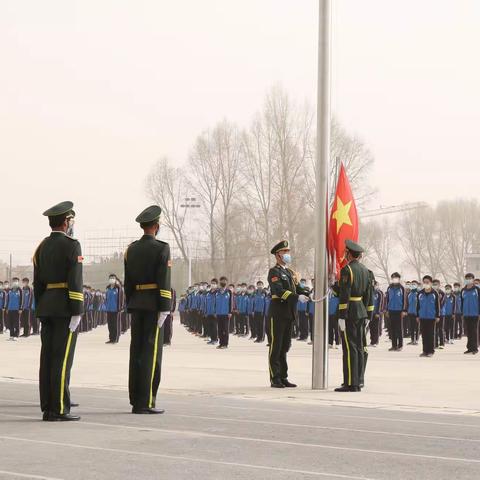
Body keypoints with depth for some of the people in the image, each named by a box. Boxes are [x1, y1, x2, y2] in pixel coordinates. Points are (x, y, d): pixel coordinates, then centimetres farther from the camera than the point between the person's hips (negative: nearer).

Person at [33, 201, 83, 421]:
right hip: (65, 308, -7)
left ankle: (48, 408, 7)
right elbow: (75, 280, -16)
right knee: (62, 359, -7)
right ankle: (59, 409, -8)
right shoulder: (72, 245, -9)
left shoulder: (42, 246, 13)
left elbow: (37, 282, 14)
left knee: (47, 358, 6)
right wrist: (77, 312, -15)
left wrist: (40, 310, 17)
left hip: (46, 308, 7)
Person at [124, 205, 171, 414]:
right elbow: (164, 281, -14)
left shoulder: (131, 249, 12)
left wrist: (130, 307, 17)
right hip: (154, 304, -6)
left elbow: (127, 281, 13)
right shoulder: (161, 248, -8)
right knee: (152, 352, -6)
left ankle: (136, 400, 12)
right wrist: (164, 309, -14)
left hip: (136, 304, 7)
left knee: (136, 351, 8)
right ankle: (146, 402, -8)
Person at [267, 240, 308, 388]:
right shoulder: (274, 272, -7)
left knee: (285, 346, 11)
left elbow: (298, 289, 13)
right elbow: (279, 290, -22)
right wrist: (297, 297, -32)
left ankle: (283, 378, 16)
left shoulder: (290, 272, 19)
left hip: (289, 314, 8)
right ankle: (275, 379, -1)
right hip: (278, 313, -8)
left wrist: (307, 296, -7)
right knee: (276, 346, -4)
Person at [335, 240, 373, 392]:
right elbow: (369, 295, 15)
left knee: (350, 348, -8)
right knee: (359, 347, 11)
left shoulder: (347, 269, -13)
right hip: (362, 313, 8)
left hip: (349, 313, -8)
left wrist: (341, 317, -17)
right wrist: (367, 314, 19)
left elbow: (344, 295, -17)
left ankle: (351, 383, -8)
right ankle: (358, 381, 16)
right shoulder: (365, 270, 13)